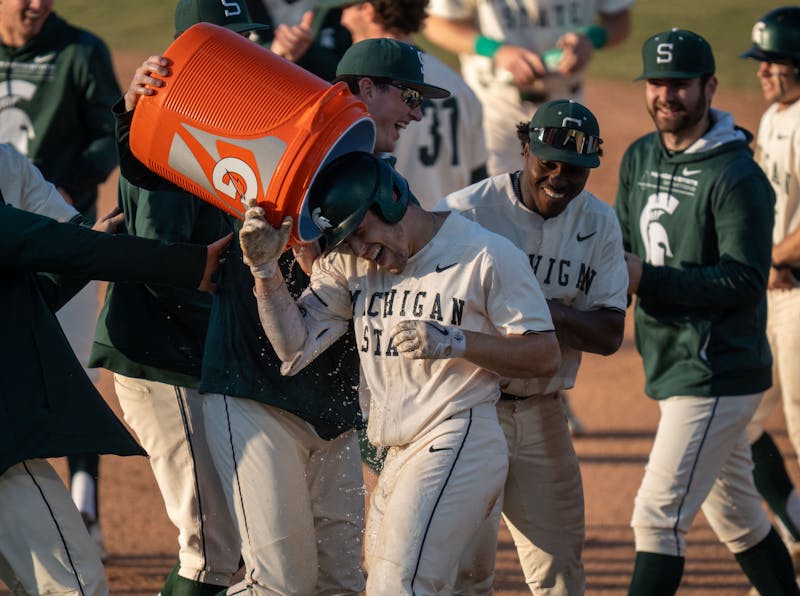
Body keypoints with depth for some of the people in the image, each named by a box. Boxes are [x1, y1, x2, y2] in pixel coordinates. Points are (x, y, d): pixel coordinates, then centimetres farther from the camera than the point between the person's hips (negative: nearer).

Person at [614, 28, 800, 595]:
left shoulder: (737, 177, -15)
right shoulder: (640, 159, 10)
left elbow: (746, 280, -20)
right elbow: (626, 245, 20)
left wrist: (648, 278, -23)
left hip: (718, 374, -9)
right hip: (675, 369, 9)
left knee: (659, 516, -14)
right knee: (735, 515, 18)